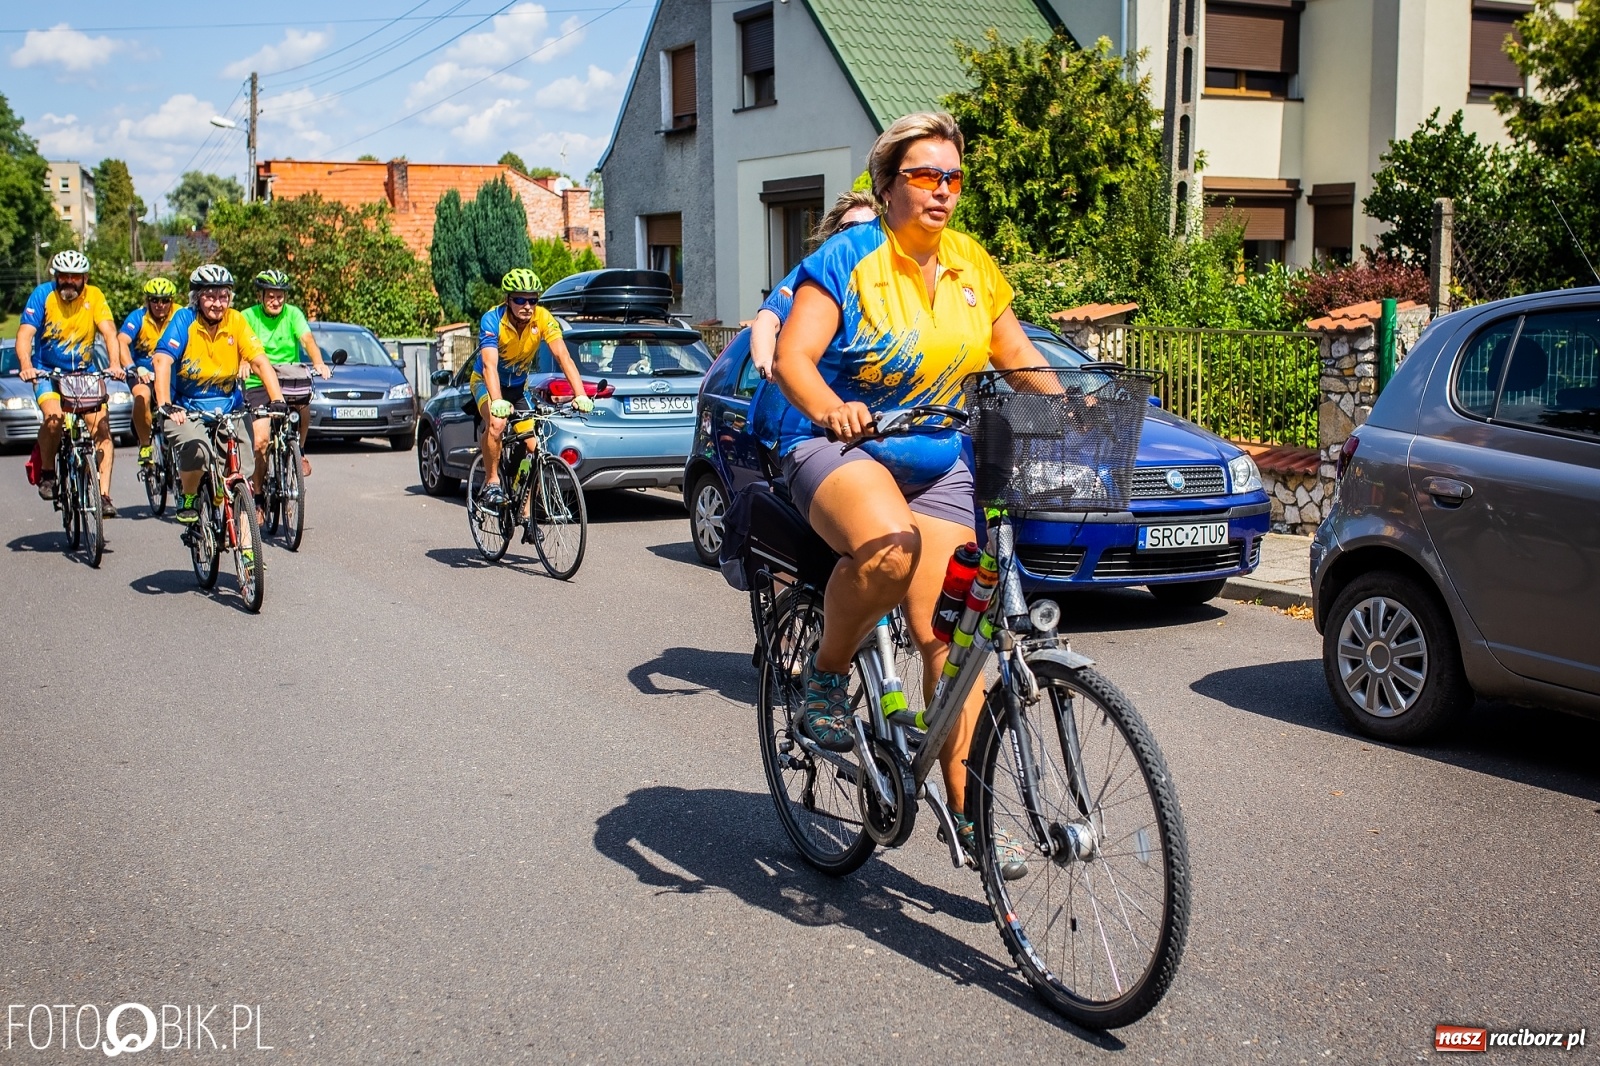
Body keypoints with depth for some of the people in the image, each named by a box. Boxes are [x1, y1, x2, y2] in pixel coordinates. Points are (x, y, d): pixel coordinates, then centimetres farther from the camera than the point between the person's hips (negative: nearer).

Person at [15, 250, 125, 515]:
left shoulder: (94, 296, -6)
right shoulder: (43, 295, -10)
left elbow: (109, 331, -16)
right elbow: (25, 334, -18)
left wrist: (114, 364, -34)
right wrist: (26, 366, -37)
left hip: (84, 372, 2)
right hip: (47, 372, -2)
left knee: (101, 427, -14)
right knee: (54, 418, -28)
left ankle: (104, 494, -9)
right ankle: (47, 472, -2)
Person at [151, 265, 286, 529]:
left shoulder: (236, 321, -5)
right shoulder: (185, 320, -11)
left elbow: (260, 360, -12)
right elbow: (162, 360, -22)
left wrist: (277, 399, -27)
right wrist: (165, 405, -36)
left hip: (229, 409, 3)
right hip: (186, 411, -3)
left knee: (242, 473, -7)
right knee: (196, 450, -31)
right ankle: (187, 500, -3)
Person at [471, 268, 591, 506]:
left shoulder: (543, 319, -22)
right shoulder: (492, 320, -29)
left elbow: (563, 357, -32)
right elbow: (490, 365, -41)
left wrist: (581, 395, -46)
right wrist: (497, 401, -57)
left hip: (519, 385, 3)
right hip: (487, 382, -3)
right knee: (496, 422, -34)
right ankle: (491, 481, -14)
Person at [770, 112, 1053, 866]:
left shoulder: (970, 262, 8)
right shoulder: (848, 258, -8)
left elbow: (1016, 355, 17)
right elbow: (791, 358, -18)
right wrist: (831, 408, -38)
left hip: (939, 465, 5)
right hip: (837, 446, -5)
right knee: (889, 549, -38)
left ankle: (964, 808, 6)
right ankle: (828, 672, -10)